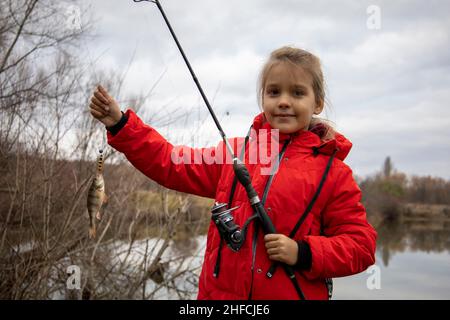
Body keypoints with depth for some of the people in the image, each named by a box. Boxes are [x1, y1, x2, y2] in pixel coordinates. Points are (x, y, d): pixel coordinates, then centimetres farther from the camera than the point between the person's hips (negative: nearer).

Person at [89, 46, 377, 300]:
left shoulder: (333, 172, -3)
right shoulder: (237, 151, 6)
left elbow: (361, 244, -2)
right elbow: (172, 165, 6)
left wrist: (303, 252, -16)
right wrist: (120, 124, -2)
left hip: (294, 293, -2)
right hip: (220, 291, 3)